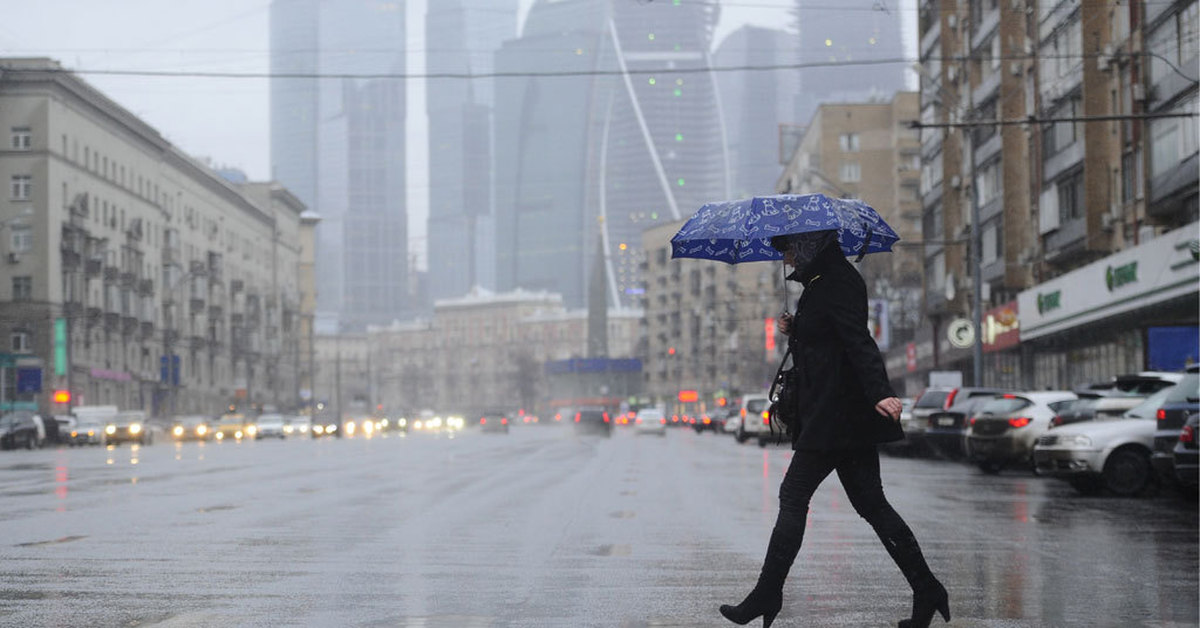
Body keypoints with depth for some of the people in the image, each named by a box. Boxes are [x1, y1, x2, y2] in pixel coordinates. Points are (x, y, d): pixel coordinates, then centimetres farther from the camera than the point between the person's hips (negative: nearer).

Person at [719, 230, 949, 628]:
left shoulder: (838, 283, -14)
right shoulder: (824, 282, 17)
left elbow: (859, 341, -26)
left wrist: (879, 392, -37)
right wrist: (795, 331, 9)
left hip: (836, 413, -10)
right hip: (847, 416, 10)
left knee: (793, 496, -2)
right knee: (870, 503, 8)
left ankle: (767, 596, 5)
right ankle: (926, 591, 7)